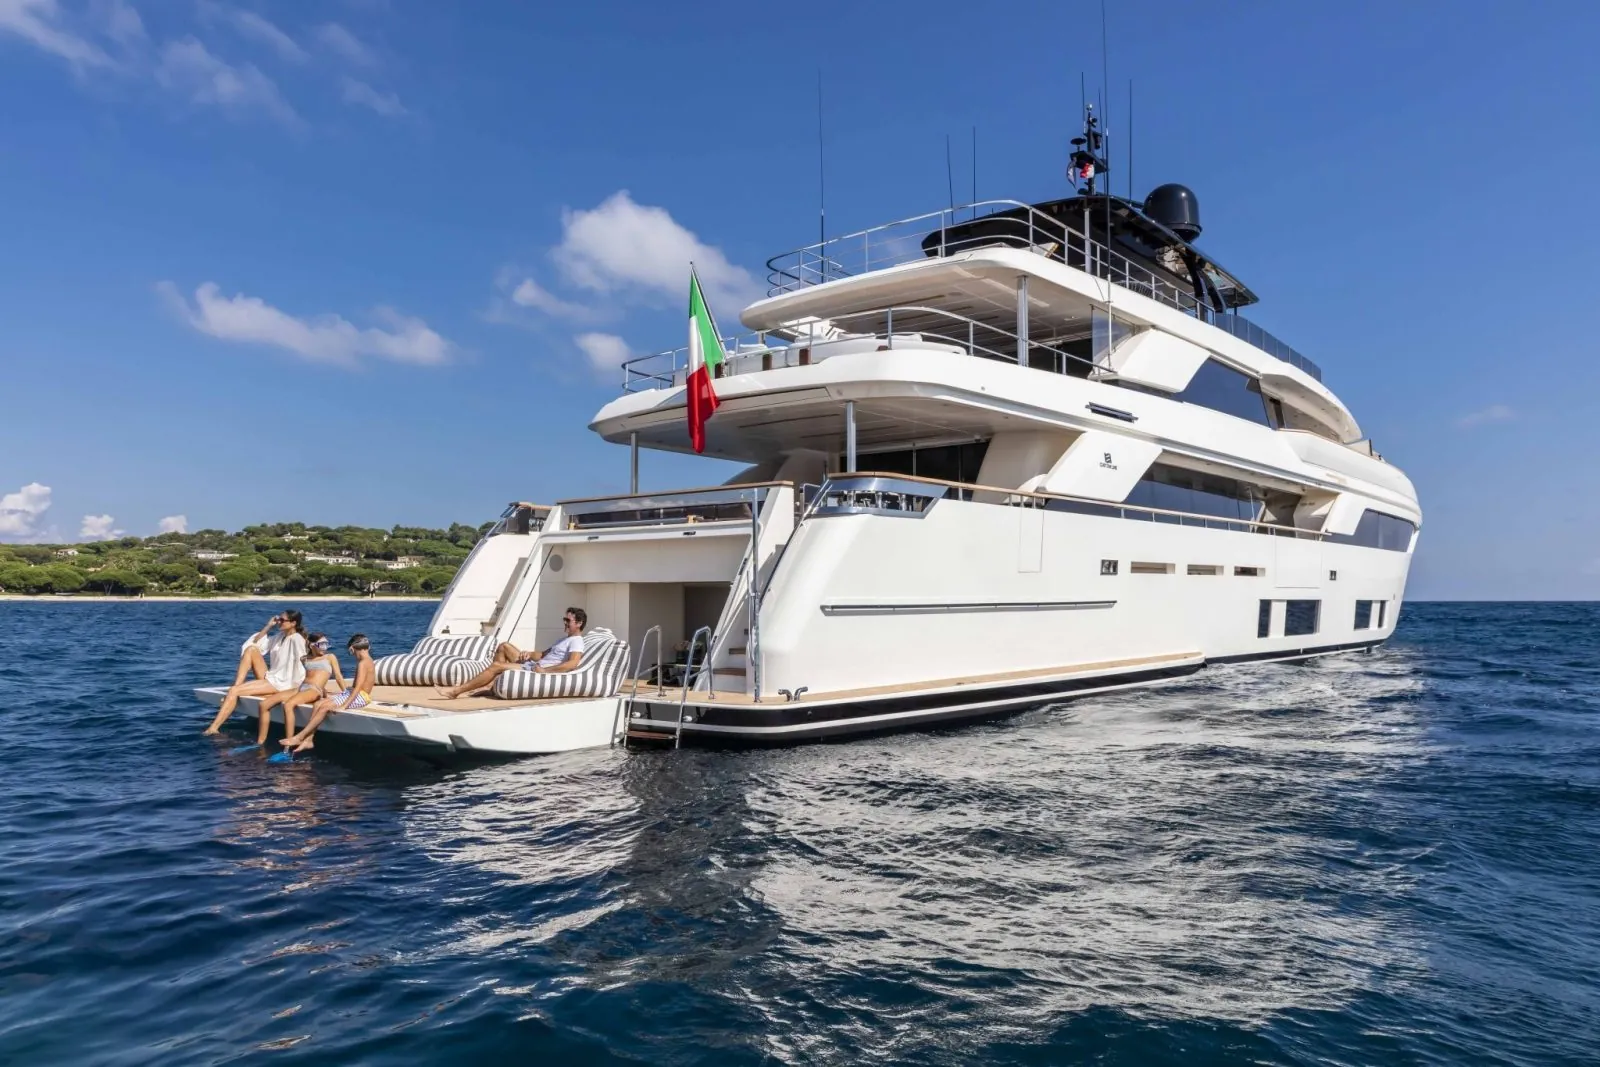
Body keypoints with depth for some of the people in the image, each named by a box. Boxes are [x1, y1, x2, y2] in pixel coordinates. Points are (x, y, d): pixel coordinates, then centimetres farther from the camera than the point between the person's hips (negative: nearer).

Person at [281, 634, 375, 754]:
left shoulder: (363, 663, -16)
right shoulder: (367, 661, 14)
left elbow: (358, 687, -24)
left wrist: (343, 706, -26)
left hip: (359, 697, -9)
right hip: (352, 693, 9)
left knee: (325, 707, -17)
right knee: (319, 703, -1)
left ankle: (299, 737, -11)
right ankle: (307, 740, -5)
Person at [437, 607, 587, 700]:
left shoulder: (576, 642, -10)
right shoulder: (565, 640, 23)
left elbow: (572, 664, -29)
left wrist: (544, 670, -28)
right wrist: (529, 654, 4)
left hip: (536, 672, -10)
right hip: (532, 665, 10)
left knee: (496, 666, -16)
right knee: (504, 646, 12)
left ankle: (456, 691, -12)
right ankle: (489, 685, 2)